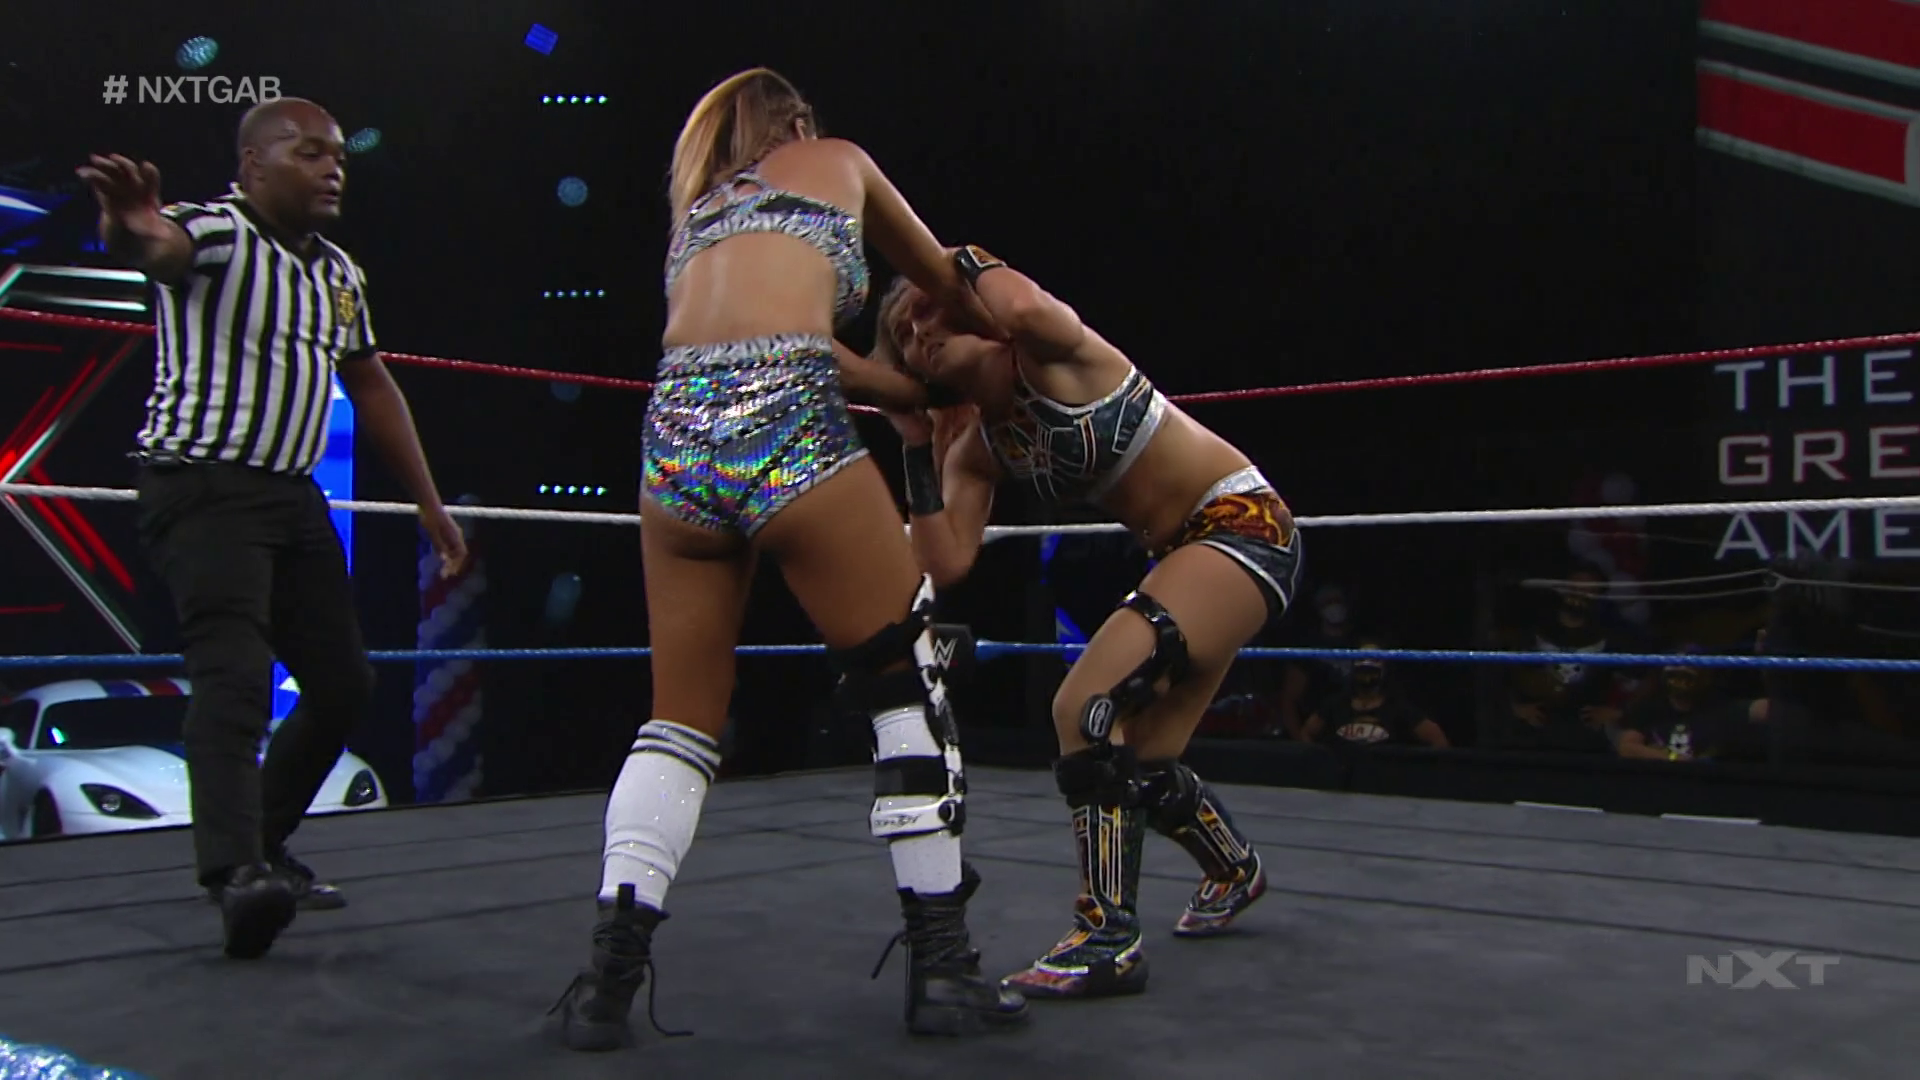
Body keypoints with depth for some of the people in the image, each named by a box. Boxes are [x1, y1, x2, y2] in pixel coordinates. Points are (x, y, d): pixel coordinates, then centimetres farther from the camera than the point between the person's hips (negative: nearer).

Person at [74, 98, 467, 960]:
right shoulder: (218, 232, -10)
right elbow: (160, 246, -34)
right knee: (235, 671, -24)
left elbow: (372, 387, 22)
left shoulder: (340, 273, 13)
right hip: (203, 487, -8)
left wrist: (429, 503, 21)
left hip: (294, 496, 8)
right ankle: (235, 872, -32)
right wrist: (133, 229, -60)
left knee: (344, 685, 8)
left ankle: (262, 848, 22)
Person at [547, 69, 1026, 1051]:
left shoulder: (695, 207, 32)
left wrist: (928, 394, 38)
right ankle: (943, 969, 9)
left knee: (680, 724, 15)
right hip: (789, 435, -5)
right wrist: (1007, 352, 53)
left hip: (674, 443, 5)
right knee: (909, 691, 7)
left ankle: (608, 978, 7)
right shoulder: (835, 159, 22)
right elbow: (949, 288, 34)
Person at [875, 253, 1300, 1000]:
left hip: (1244, 523, -9)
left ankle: (1109, 938, -16)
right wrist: (916, 447, -5)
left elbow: (1026, 306, -39)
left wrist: (969, 258, -18)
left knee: (1087, 705, -23)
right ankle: (1234, 871, 45)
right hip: (1182, 554, 9)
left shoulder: (1050, 351, -14)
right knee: (1141, 761, 15)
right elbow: (946, 565, -6)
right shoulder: (975, 445, 4)